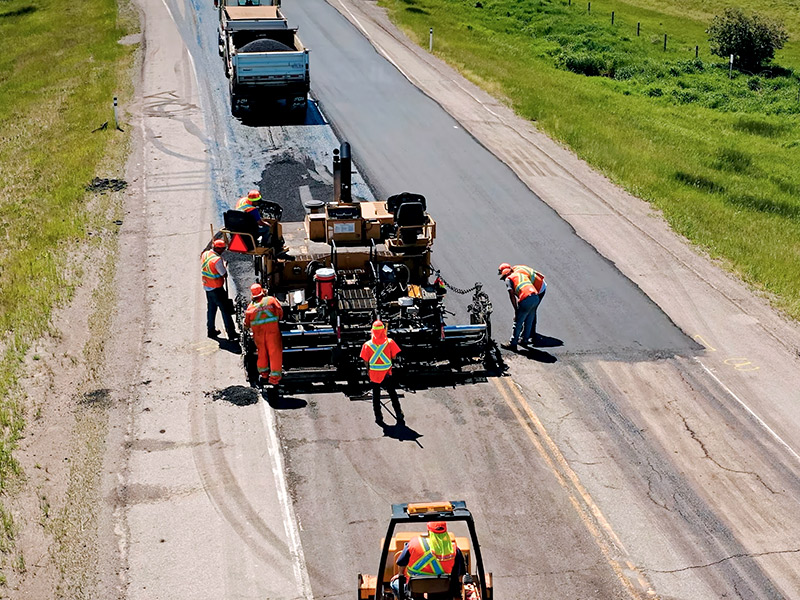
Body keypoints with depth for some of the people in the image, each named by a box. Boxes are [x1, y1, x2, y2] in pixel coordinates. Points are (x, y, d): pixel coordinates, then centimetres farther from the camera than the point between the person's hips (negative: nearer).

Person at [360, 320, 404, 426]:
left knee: (376, 396, 14)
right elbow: (394, 357, -6)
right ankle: (399, 416, 13)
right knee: (393, 395, 12)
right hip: (387, 374, 0)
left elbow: (366, 361, -3)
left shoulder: (367, 345, -10)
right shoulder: (389, 342, -12)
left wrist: (368, 370, 12)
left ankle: (378, 417, 15)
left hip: (374, 374, 0)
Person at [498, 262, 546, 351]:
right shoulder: (521, 274, 25)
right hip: (535, 297, 7)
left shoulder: (508, 279, 4)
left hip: (526, 300, -7)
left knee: (518, 323, 6)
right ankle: (525, 340, 35)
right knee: (529, 321, 23)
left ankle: (513, 344, 13)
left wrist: (516, 310, -1)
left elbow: (512, 295, -6)